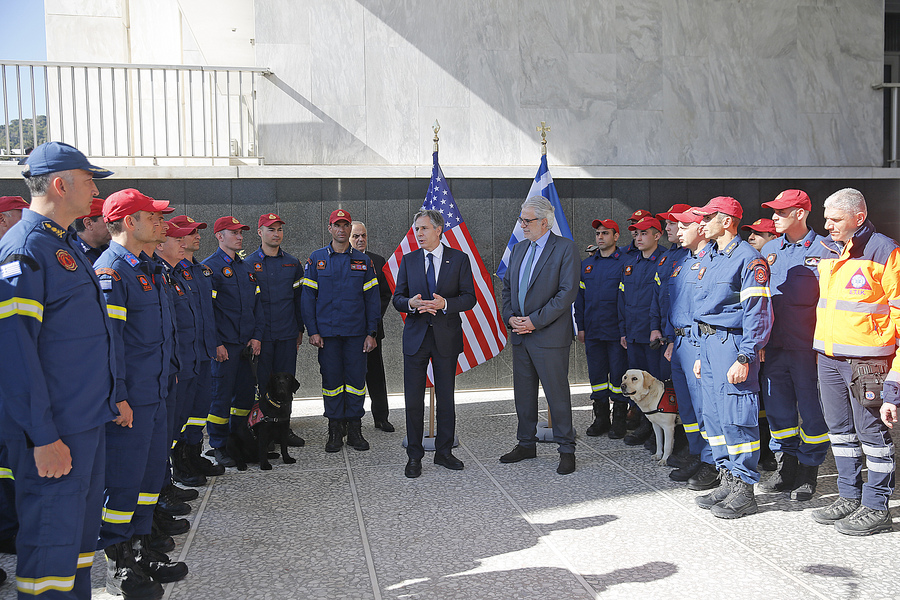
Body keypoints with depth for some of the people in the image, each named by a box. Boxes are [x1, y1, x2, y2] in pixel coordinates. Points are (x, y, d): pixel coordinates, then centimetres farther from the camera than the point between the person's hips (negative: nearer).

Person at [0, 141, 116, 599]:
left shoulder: (65, 245, 15)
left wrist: (107, 400, 21)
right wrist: (43, 436, -22)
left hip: (87, 420, 10)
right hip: (54, 432, -10)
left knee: (82, 527, 19)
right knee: (51, 539, 1)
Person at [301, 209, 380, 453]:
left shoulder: (363, 261, 7)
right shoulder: (317, 259, 4)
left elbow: (372, 298, 7)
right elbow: (308, 297, 3)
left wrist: (372, 332, 0)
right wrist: (312, 331, -5)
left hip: (356, 332, 1)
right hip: (327, 332, -1)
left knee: (356, 379, 3)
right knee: (331, 380, 4)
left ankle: (354, 430, 15)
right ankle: (335, 431, 15)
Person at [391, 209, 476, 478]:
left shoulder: (459, 259, 2)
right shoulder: (408, 260, 8)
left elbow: (469, 298, -2)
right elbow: (397, 298, 7)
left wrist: (445, 303, -19)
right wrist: (411, 303, -15)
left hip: (447, 336, -1)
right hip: (415, 336, 1)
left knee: (446, 398, 8)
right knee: (413, 400, 1)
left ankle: (443, 451, 22)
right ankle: (414, 456, 12)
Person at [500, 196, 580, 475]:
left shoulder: (565, 248, -7)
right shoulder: (518, 249, 14)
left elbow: (568, 292, -14)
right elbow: (507, 287, 18)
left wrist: (535, 321, -16)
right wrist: (510, 316, -1)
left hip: (550, 335, -7)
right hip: (520, 336, 7)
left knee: (557, 394, -1)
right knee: (523, 392, 14)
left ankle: (566, 450, 12)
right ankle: (526, 444, 28)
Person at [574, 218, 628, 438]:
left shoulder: (625, 262, -3)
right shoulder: (586, 264, 14)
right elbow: (579, 296, 16)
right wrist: (580, 326, 10)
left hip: (616, 330, -5)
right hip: (592, 331, 5)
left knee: (618, 374, 0)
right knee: (596, 374, 10)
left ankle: (619, 420, 12)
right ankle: (601, 418, 20)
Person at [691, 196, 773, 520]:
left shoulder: (748, 259, -11)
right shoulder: (709, 257, 17)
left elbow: (758, 313, -16)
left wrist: (745, 357, -20)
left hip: (733, 342, -9)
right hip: (709, 342, 9)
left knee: (735, 417, -5)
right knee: (712, 415, 11)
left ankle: (745, 490, 6)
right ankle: (728, 483, 22)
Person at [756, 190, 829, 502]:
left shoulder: (823, 249, -4)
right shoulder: (769, 249, 11)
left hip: (808, 345, -5)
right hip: (774, 344, 5)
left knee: (812, 409, 3)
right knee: (777, 407, 10)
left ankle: (808, 473, 17)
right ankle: (786, 468, 24)